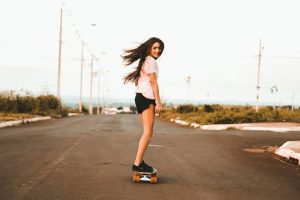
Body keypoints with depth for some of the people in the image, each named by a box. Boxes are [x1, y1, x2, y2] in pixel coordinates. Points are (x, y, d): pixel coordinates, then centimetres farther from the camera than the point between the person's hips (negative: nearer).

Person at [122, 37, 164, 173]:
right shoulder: (151, 61, -8)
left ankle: (139, 161, 12)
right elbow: (154, 82, -12)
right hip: (146, 97, -11)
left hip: (141, 97, 11)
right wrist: (158, 102, -14)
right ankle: (137, 164, -17)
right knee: (148, 132, -14)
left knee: (148, 132, 12)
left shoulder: (145, 60, 22)